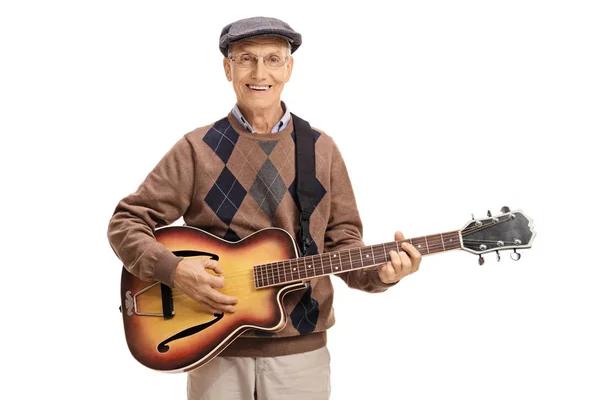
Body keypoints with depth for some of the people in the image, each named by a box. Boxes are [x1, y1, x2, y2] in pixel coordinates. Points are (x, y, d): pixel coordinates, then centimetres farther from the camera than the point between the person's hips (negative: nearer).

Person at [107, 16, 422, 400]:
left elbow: (341, 241, 6)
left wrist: (379, 271, -13)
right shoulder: (197, 149, -2)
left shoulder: (321, 149, 4)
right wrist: (173, 270, -17)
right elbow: (127, 223, -1)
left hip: (301, 350, 2)